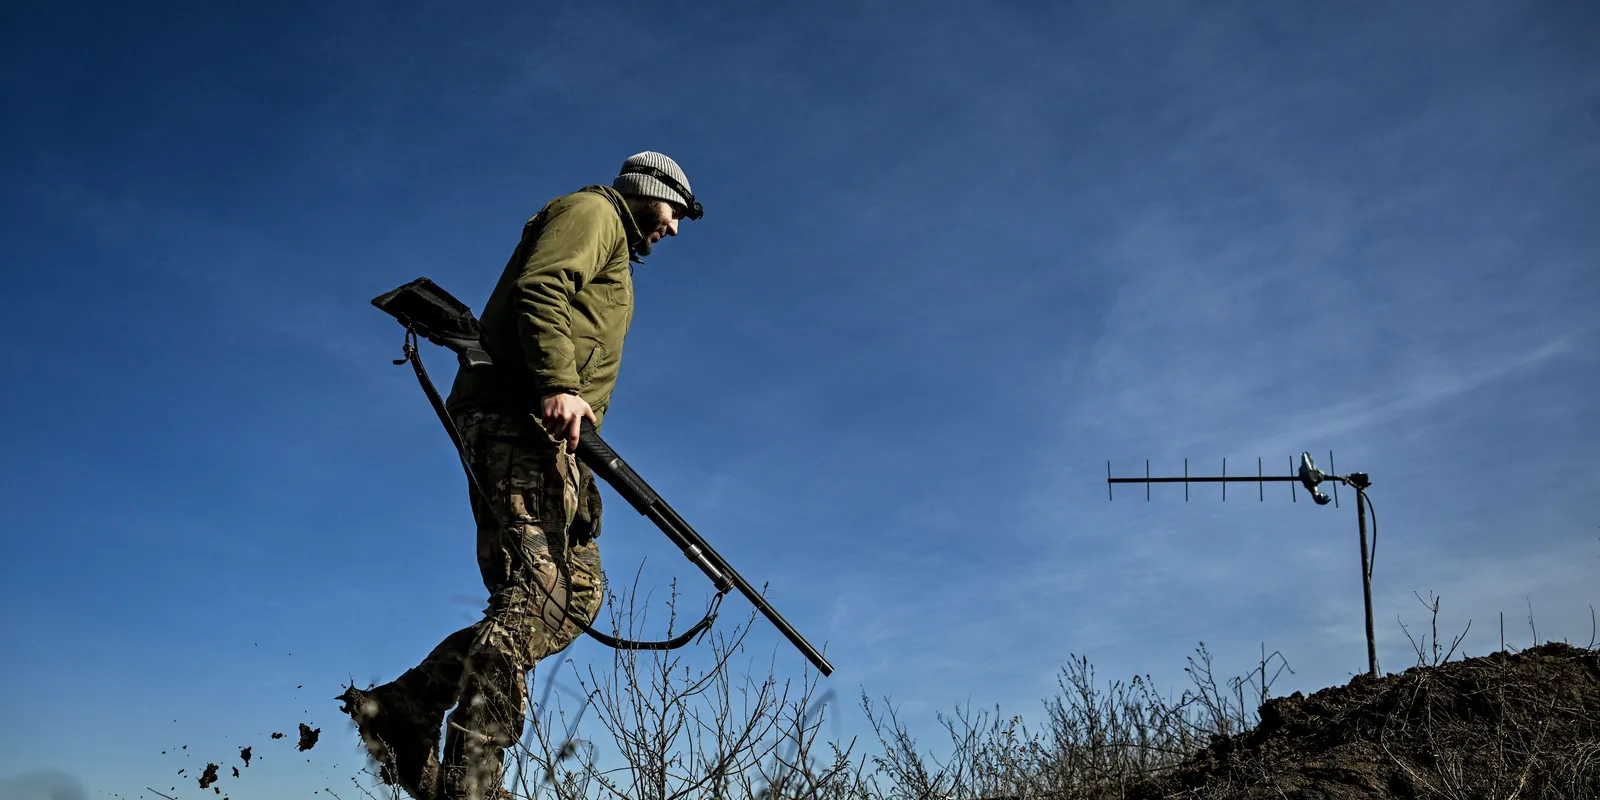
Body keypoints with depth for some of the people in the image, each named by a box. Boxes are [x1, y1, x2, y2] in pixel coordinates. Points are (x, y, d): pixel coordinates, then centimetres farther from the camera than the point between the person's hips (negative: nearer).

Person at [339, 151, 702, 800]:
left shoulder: (612, 252, 36)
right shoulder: (591, 213, 6)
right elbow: (539, 290, -14)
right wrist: (558, 383, -28)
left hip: (546, 432, 10)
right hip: (521, 414, -10)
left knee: (578, 589, 3)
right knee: (533, 594, -18)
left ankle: (404, 706, -2)